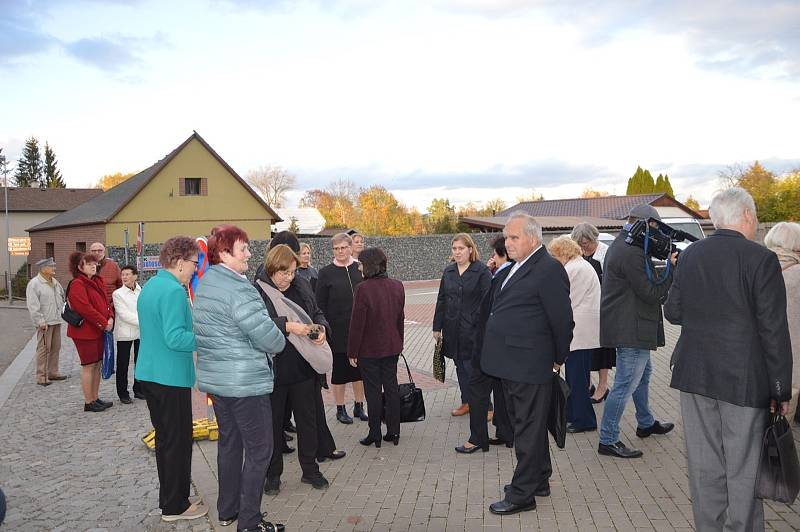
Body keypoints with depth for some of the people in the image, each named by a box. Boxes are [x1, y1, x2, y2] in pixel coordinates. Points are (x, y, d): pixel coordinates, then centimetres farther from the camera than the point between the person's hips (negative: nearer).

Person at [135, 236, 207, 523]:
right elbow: (175, 338, -26)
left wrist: (195, 327, 20)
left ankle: (169, 491, 34)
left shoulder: (148, 287, 10)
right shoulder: (174, 291, -20)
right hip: (171, 378, -10)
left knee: (164, 437, 20)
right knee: (178, 441, 2)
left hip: (148, 373, 10)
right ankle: (175, 506, 12)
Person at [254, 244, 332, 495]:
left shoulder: (300, 289, 6)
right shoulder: (257, 292, -11)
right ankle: (273, 474, 27)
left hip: (303, 368, 5)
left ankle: (310, 469, 30)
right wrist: (287, 326, -30)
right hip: (273, 370, -5)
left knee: (307, 420, 14)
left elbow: (317, 313, 16)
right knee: (273, 423, 11)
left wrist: (321, 328, -5)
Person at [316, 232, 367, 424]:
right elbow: (320, 304, -2)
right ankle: (340, 409, 20)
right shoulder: (326, 273, -2)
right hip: (338, 331, -2)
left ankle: (359, 406, 25)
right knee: (339, 370, 7)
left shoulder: (361, 269, 3)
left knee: (360, 368, 11)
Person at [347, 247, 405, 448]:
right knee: (391, 387, 13)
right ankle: (393, 432, 20)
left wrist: (352, 351, -7)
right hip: (392, 347, 5)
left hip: (369, 349, -5)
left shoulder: (364, 289, -19)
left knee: (373, 391, 5)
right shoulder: (397, 286, 0)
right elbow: (400, 318, 8)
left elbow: (357, 324, -16)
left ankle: (375, 434, 14)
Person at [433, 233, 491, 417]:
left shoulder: (482, 271, -7)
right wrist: (437, 326, 10)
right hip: (453, 329, 6)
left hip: (473, 329, -6)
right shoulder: (448, 271, 9)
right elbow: (441, 300, 12)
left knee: (473, 367, -4)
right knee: (460, 366, 14)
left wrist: (479, 323, -18)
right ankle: (467, 402, 27)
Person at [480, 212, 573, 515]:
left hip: (529, 365, -9)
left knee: (528, 430, 2)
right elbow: (496, 308, 21)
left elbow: (562, 319, -13)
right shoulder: (514, 268, 13)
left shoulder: (548, 269, -15)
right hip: (511, 365, 9)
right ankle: (539, 480, 35)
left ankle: (522, 494, 13)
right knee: (525, 425, 20)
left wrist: (559, 358, -5)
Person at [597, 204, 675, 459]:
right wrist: (672, 269, -14)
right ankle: (607, 440, 4)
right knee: (626, 385, -4)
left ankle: (646, 424, 43)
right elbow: (651, 293, -20)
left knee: (643, 373, 26)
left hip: (628, 327, 11)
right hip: (631, 330, -11)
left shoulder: (620, 245, 11)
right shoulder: (631, 253, -23)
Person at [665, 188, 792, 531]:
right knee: (744, 469, 6)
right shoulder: (762, 260, -12)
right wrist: (781, 390, -4)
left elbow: (672, 312, 9)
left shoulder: (689, 256, 2)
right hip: (744, 379, -4)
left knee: (704, 464, 12)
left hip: (695, 374, 5)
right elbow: (774, 331, -11)